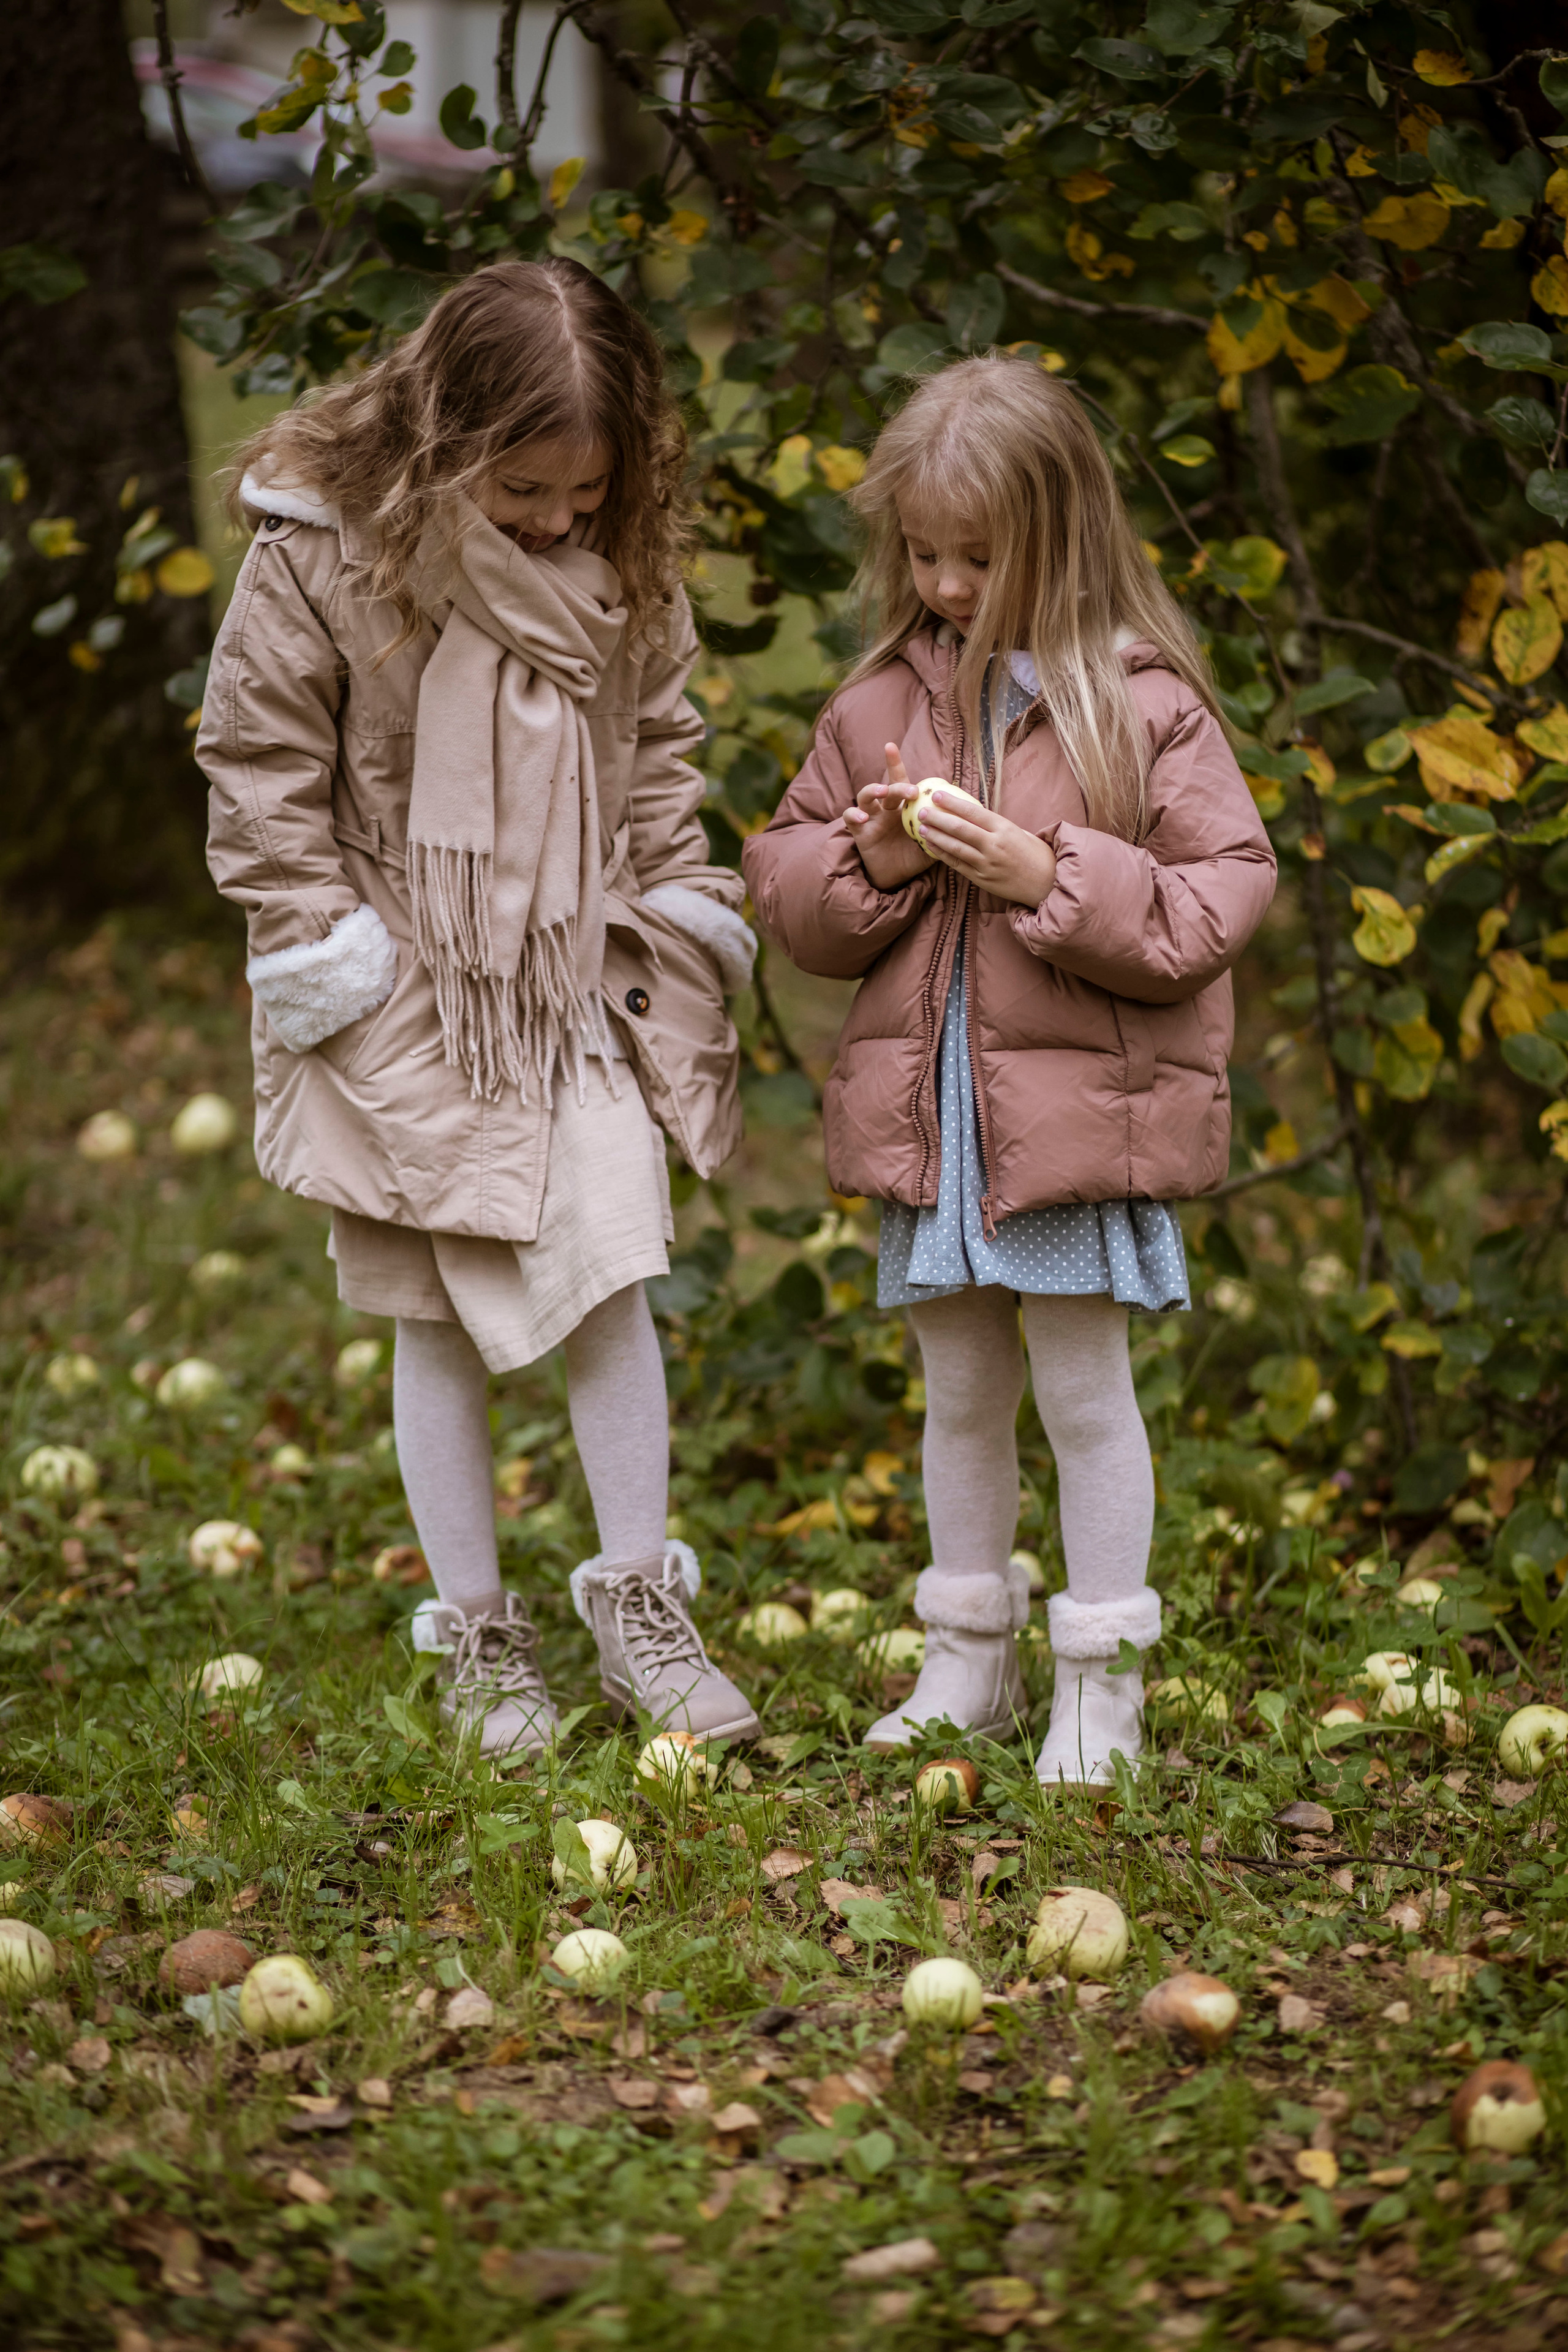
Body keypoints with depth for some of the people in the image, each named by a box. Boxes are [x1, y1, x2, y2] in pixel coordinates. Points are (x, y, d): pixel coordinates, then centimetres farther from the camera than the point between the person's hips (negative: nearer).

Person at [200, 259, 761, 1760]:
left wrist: (674, 909, 5)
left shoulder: (622, 565, -1)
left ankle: (638, 1610, 13)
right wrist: (318, 939, -9)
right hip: (408, 1002, -2)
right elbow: (258, 762, -7)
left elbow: (658, 750, 13)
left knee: (610, 1278, -3)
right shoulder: (323, 552, -13)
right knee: (438, 1320, 6)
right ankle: (476, 1637, 19)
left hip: (576, 986, 3)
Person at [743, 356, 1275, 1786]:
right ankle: (970, 1659, 29)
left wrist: (1051, 878, -20)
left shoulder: (1144, 705, -7)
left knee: (1083, 1391, 2)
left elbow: (1224, 893, -10)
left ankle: (1101, 1681, 14)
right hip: (926, 1115, 5)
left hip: (1082, 1109, -4)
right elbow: (785, 884, 13)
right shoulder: (879, 705, 7)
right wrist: (868, 863, -9)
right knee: (961, 1396, 15)